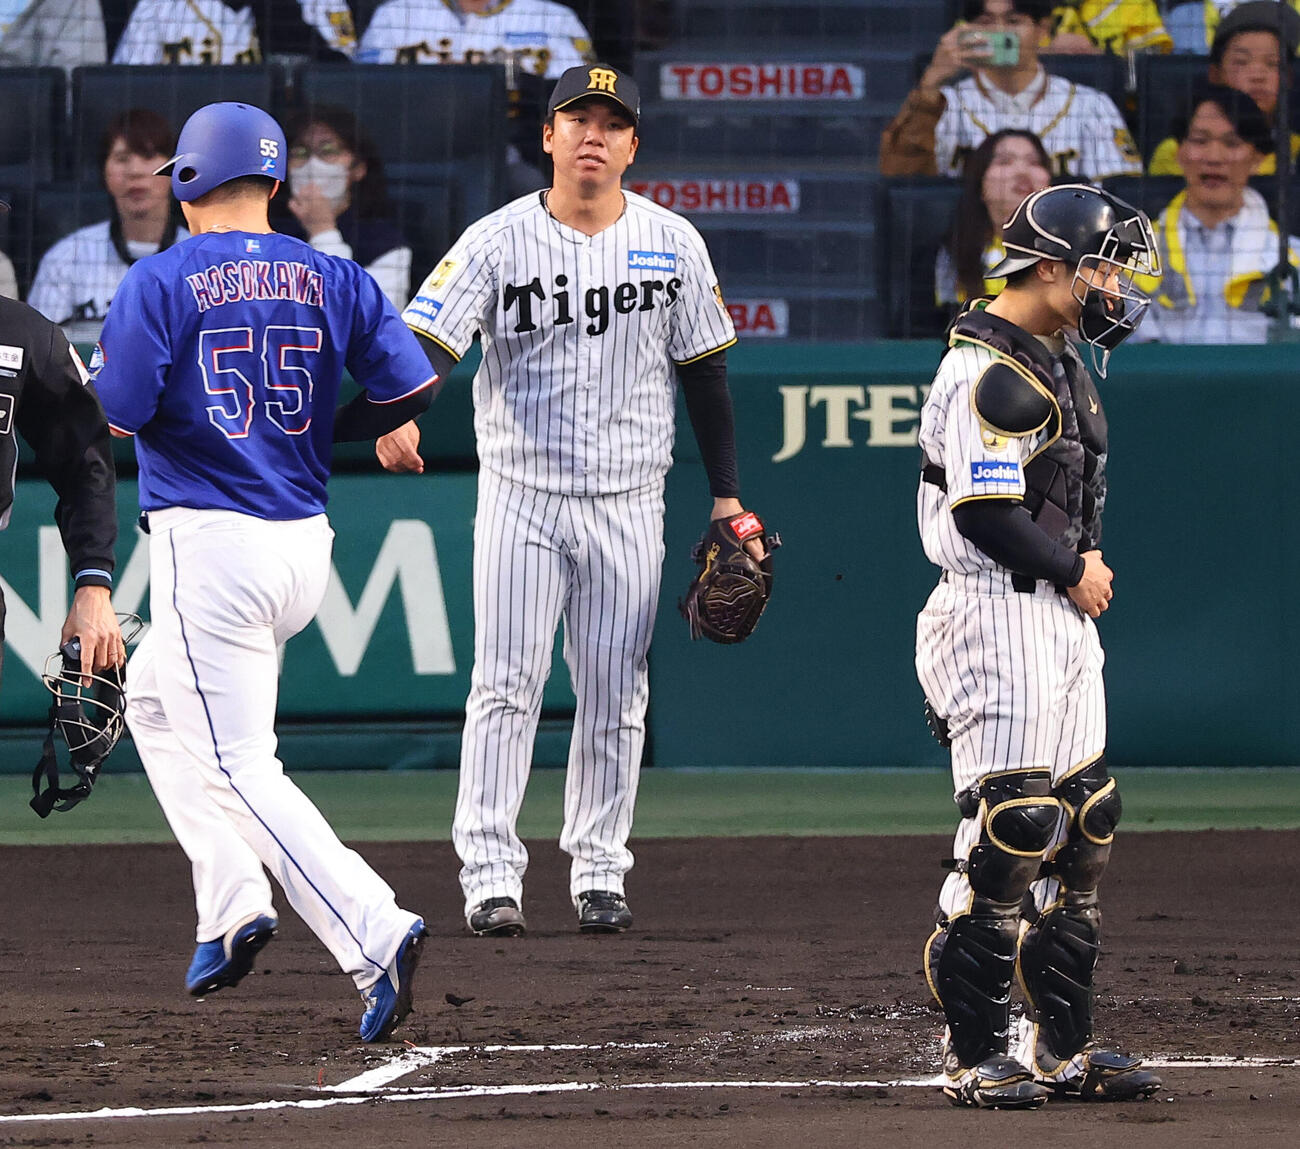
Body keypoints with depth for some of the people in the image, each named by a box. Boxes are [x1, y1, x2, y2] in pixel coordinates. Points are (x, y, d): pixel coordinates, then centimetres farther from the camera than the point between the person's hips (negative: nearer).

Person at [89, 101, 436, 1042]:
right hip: (306, 543, 7)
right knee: (154, 697, 28)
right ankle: (232, 906, 18)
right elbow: (413, 384, -2)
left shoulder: (161, 282, -6)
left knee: (239, 769, -7)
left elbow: (119, 413, -11)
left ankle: (374, 935, -25)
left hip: (209, 541, -7)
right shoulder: (334, 279, 6)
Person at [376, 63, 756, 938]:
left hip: (629, 503, 2)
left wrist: (727, 493, 7)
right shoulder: (497, 241, -5)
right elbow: (430, 337, -16)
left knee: (617, 693, 5)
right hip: (521, 494, -2)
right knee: (506, 685, -7)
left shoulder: (673, 243, 3)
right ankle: (491, 874, -5)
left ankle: (600, 870, 15)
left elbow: (704, 368, 10)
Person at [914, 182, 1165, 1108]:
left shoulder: (1060, 362, 16)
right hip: (1000, 618, -10)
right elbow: (985, 513, -22)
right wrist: (1075, 572, -9)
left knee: (1083, 827, 11)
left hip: (1065, 617, 10)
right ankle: (975, 1053, -4)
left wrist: (1087, 564, 4)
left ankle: (1062, 1048, 18)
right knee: (1010, 829, -11)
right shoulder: (989, 371, -16)